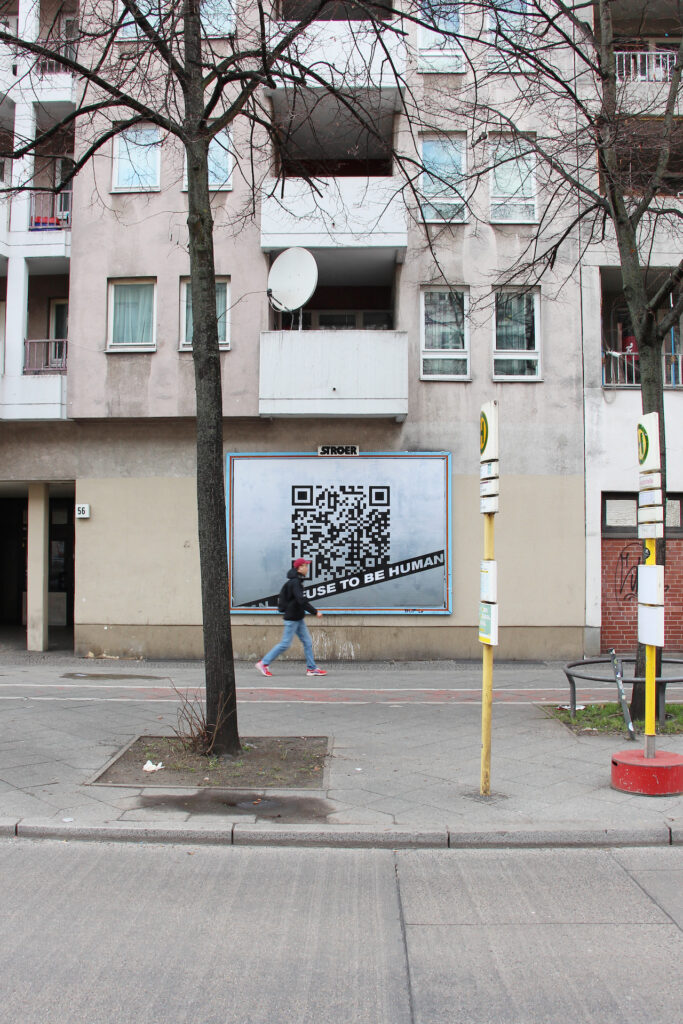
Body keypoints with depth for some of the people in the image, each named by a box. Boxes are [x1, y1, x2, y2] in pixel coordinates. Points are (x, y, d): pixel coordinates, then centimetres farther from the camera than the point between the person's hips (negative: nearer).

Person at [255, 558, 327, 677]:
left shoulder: (297, 581, 12)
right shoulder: (295, 582, -19)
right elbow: (302, 601, -27)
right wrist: (315, 612, -25)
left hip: (298, 618, 10)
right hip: (292, 618, -10)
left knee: (307, 642, 8)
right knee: (285, 644, -4)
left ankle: (311, 668, 12)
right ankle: (263, 663, 5)